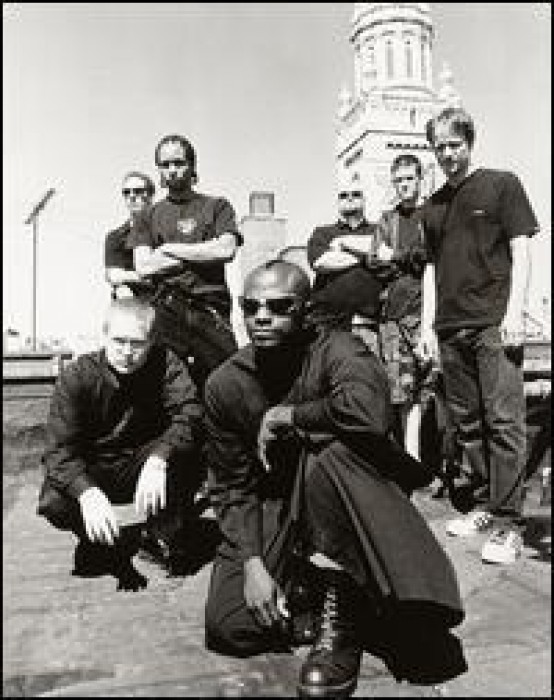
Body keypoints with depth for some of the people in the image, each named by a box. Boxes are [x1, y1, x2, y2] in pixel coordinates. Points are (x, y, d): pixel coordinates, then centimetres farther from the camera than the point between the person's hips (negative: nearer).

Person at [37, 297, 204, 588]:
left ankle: (169, 535, -5)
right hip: (91, 475, 0)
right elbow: (59, 449, -23)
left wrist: (158, 459, -46)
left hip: (144, 468, 0)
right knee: (54, 503, -29)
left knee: (184, 452, -30)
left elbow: (190, 414, -28)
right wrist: (87, 492, -43)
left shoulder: (165, 364, -14)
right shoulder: (77, 376, -17)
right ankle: (107, 543, 3)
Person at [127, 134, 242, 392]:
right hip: (166, 311, 1)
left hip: (212, 311, -1)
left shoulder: (217, 206, 14)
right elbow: (143, 266, 3)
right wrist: (201, 254, -1)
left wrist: (170, 249, 2)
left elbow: (227, 250, -4)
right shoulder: (148, 216, 18)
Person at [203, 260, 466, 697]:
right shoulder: (225, 384, -5)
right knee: (228, 627, -14)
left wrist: (283, 415, -27)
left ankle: (341, 616, -17)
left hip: (353, 501, -3)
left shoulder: (337, 351, -17)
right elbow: (232, 486, -1)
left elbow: (370, 412, -41)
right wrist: (252, 563, -13)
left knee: (324, 455, -36)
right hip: (275, 514, 4)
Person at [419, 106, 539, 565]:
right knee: (467, 423, 8)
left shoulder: (502, 184, 6)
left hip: (494, 323, -5)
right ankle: (482, 506, 20)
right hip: (450, 329, 5)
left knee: (504, 421, -9)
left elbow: (521, 250, -1)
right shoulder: (434, 205, 19)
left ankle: (508, 523, -3)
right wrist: (428, 324, 11)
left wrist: (514, 311, -12)